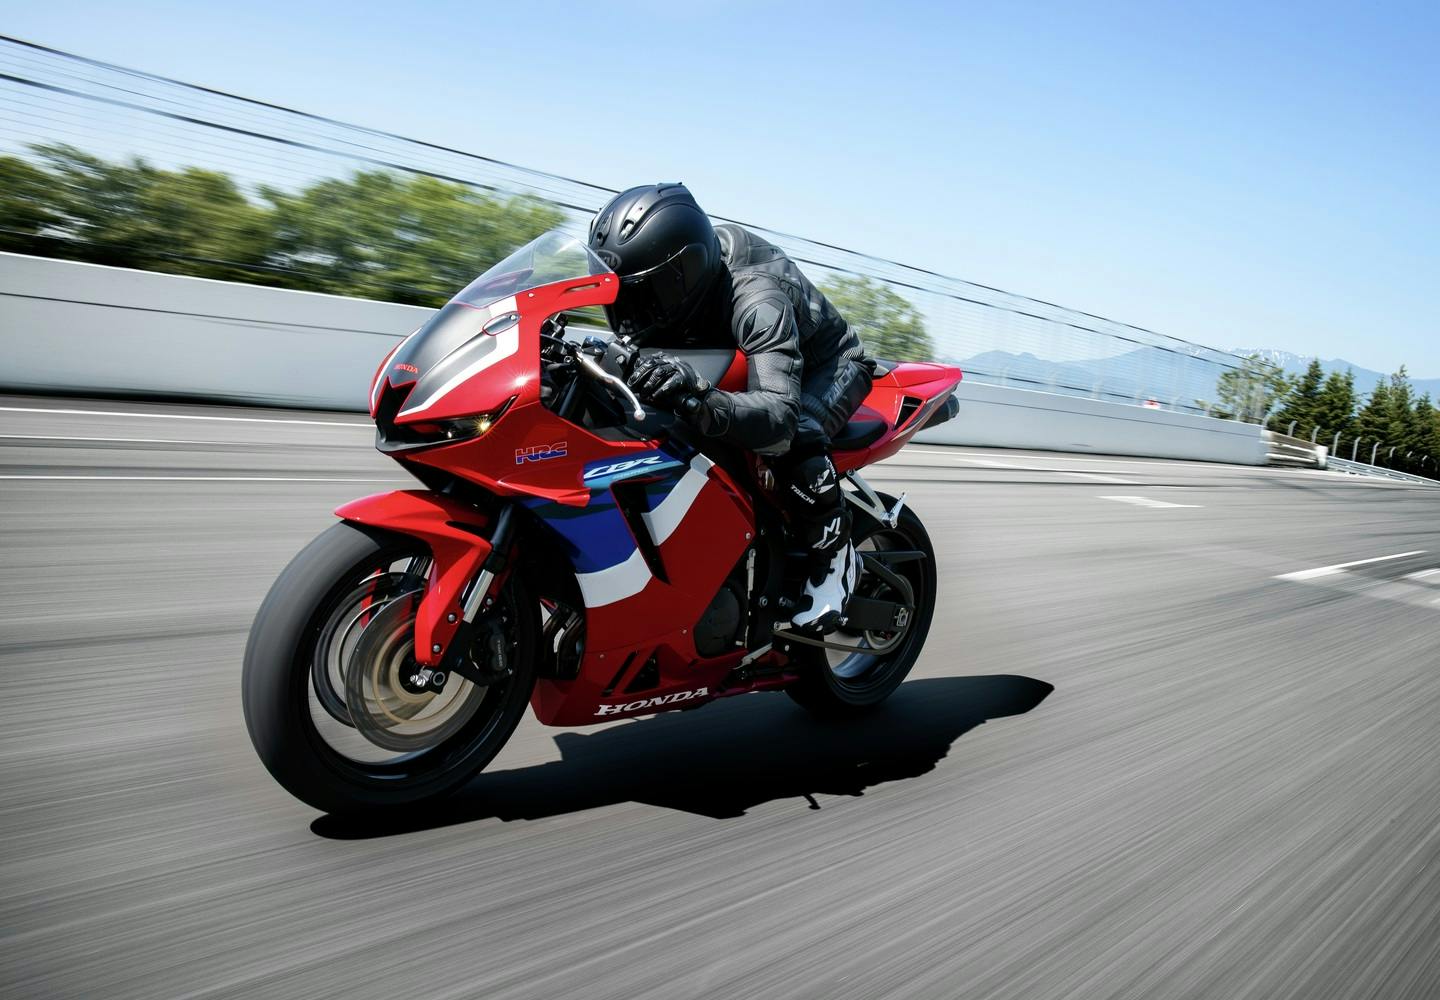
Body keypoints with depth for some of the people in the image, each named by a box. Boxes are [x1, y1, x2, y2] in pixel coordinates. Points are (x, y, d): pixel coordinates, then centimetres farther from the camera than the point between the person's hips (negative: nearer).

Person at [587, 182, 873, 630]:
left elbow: (780, 416, -52)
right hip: (744, 362, 7)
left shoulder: (755, 299, -40)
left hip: (828, 365, -7)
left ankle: (834, 553, -13)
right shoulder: (676, 275, -19)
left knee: (793, 438, -40)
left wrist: (699, 399, -68)